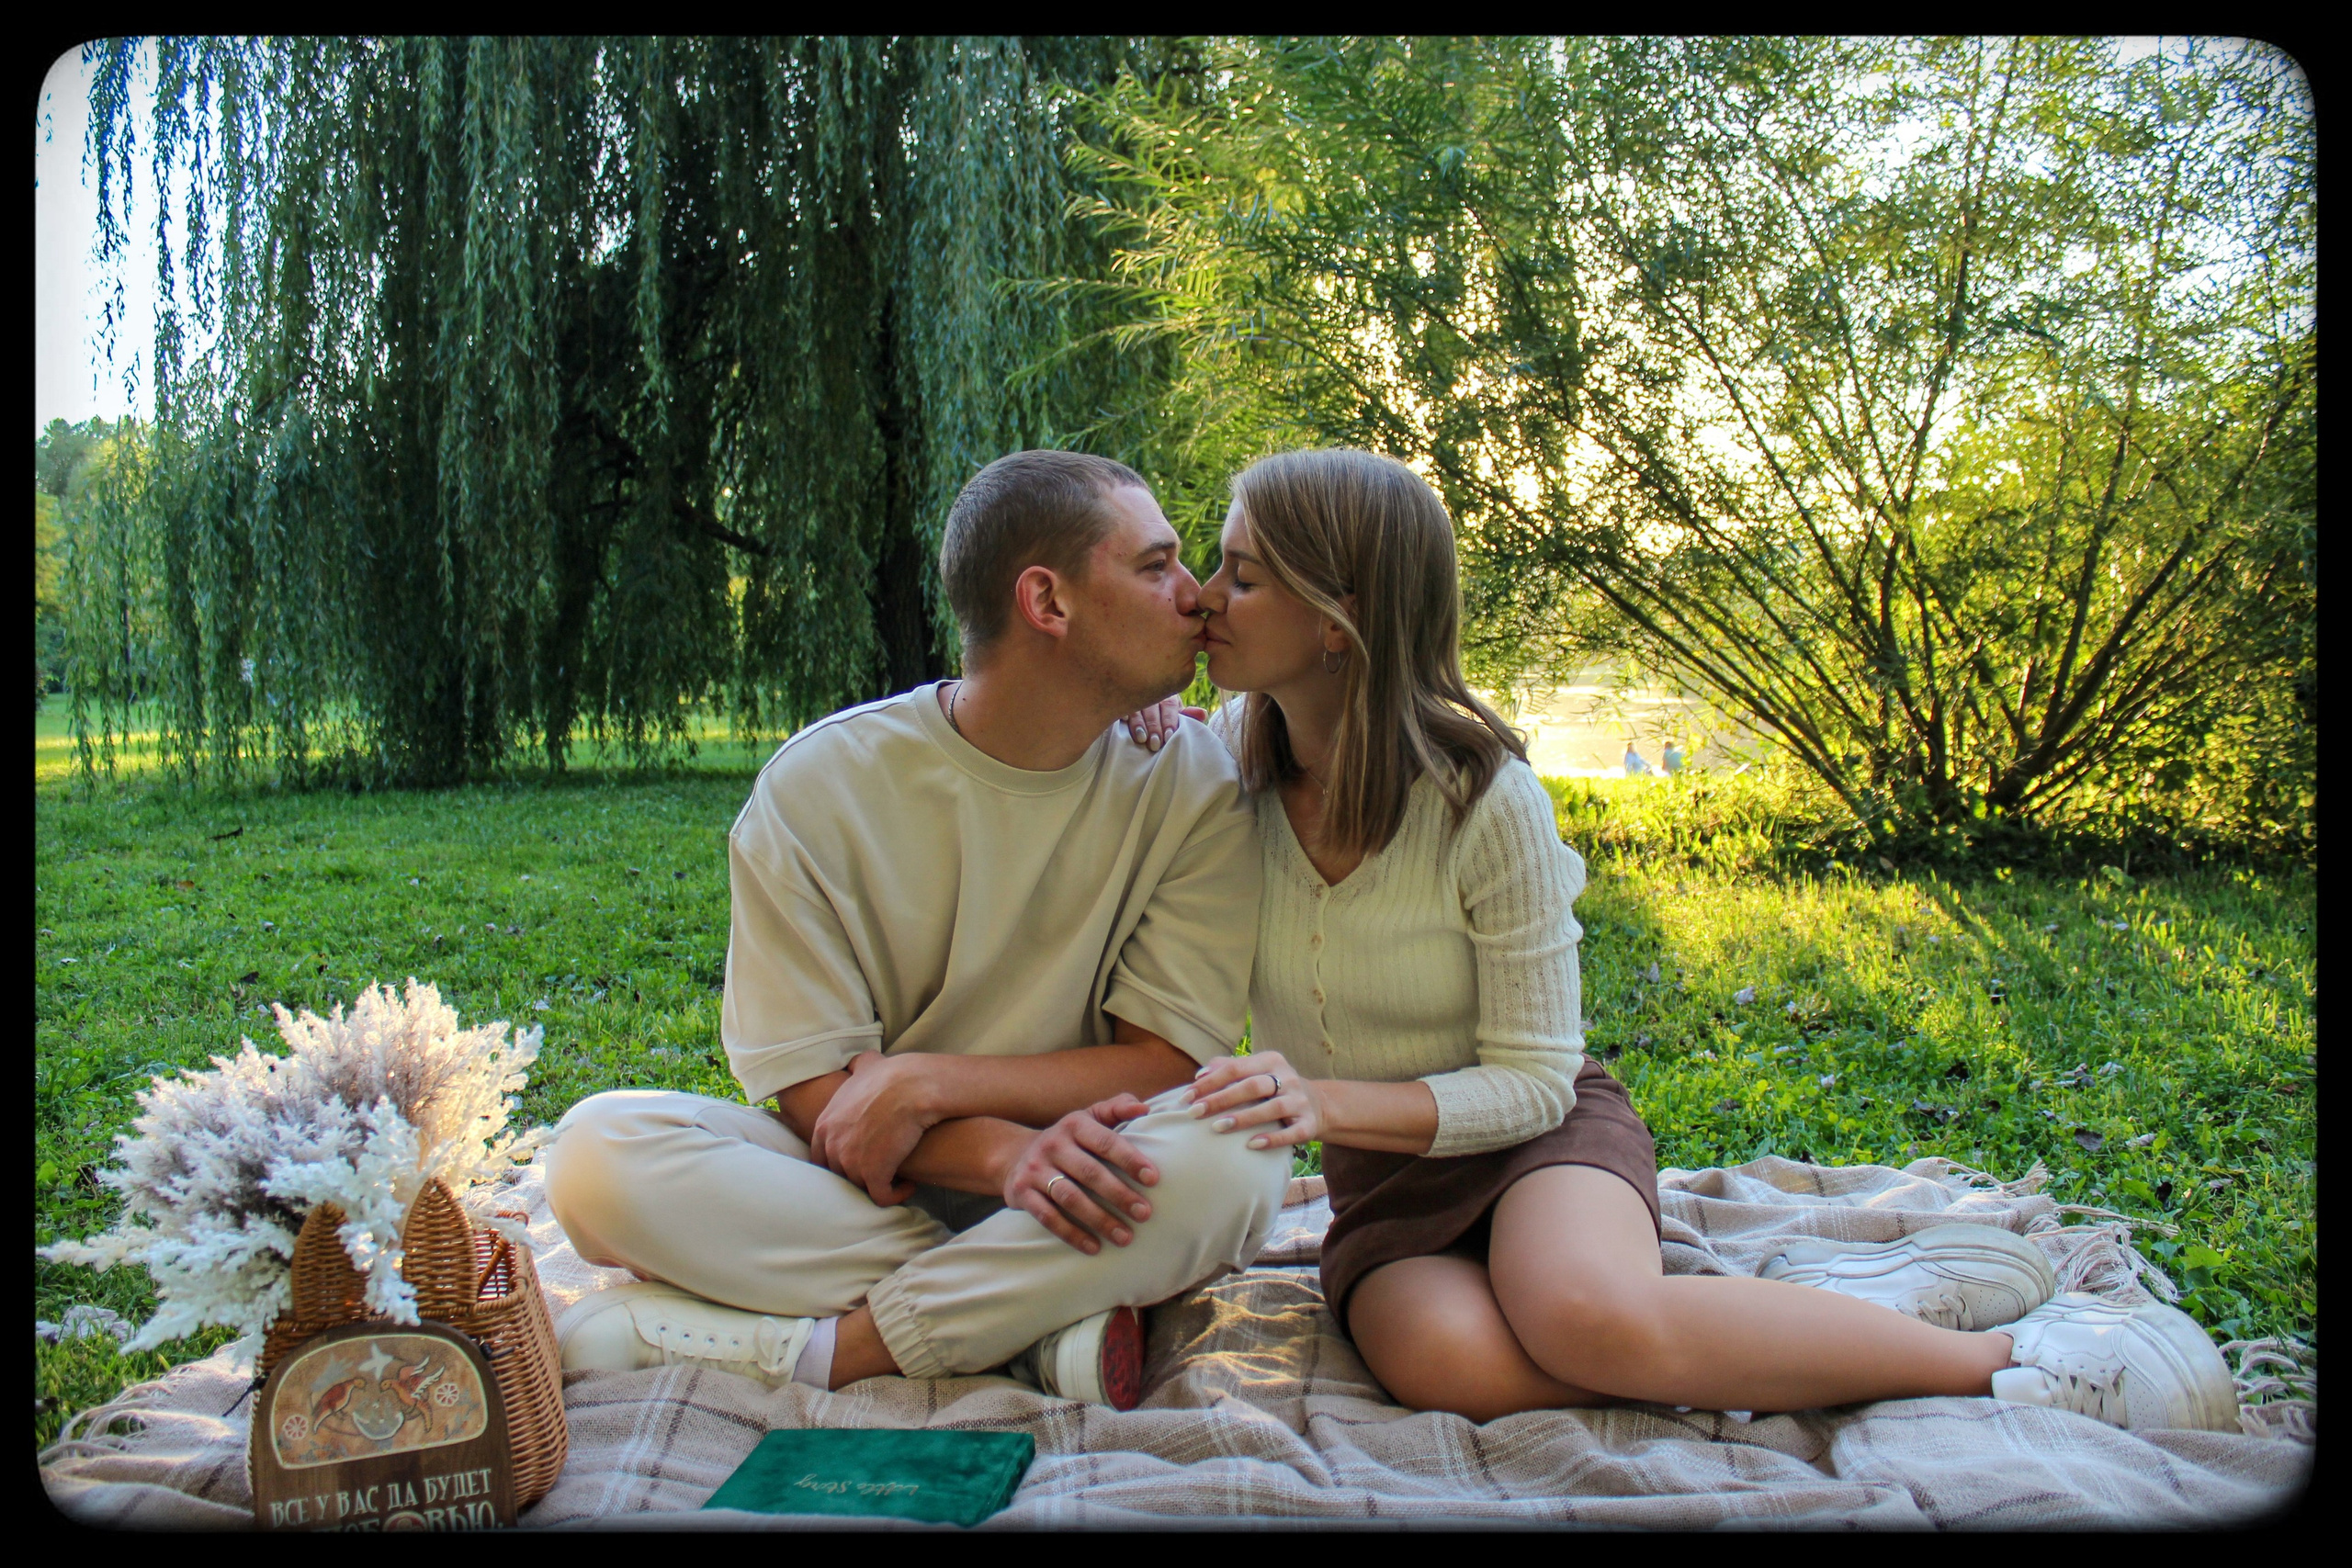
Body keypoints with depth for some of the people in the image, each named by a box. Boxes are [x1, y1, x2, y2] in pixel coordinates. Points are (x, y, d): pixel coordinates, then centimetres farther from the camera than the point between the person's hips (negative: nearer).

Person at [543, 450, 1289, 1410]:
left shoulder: (1188, 783, -6)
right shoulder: (819, 786, -8)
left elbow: (1174, 1066, -9)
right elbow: (810, 1090, -10)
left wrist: (928, 1082, -21)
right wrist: (1006, 1152, -29)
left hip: (1079, 1205, 0)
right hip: (857, 1187, 1)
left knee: (1235, 1156, -31)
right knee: (602, 1149, -24)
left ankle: (819, 1349, -23)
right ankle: (1043, 1323, -23)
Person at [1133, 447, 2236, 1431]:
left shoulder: (1483, 798, -19)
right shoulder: (1227, 760, -8)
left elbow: (1533, 1081, -14)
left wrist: (1330, 1101, -28)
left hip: (1538, 1134, -3)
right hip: (1383, 1187, 3)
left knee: (1583, 1315, -39)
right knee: (1450, 1359, -34)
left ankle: (2005, 1355, -18)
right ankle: (1825, 1303, -16)